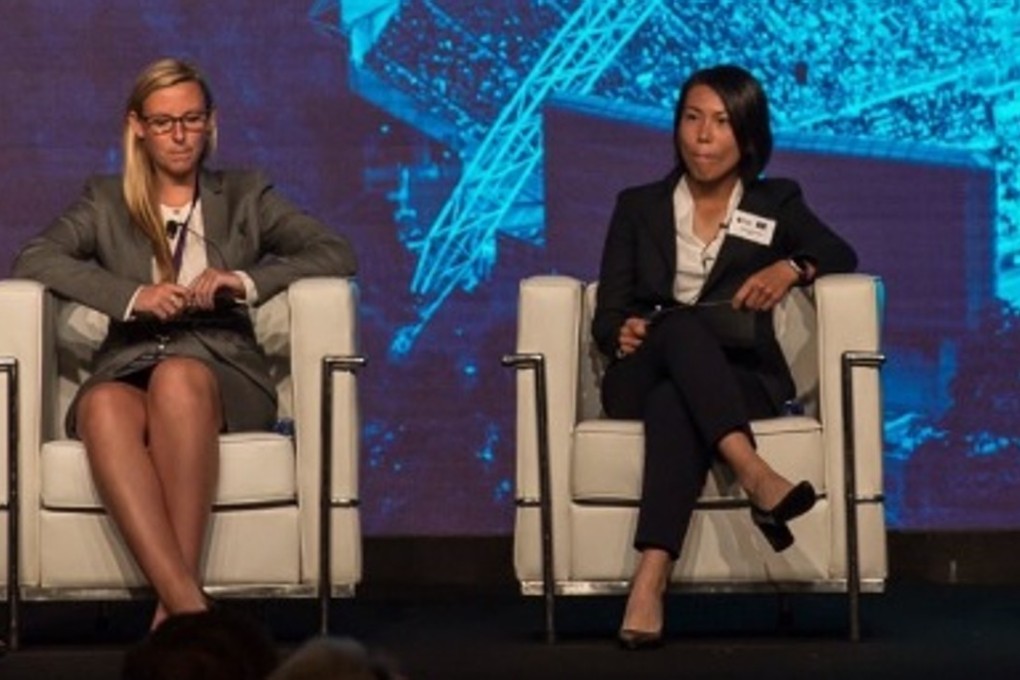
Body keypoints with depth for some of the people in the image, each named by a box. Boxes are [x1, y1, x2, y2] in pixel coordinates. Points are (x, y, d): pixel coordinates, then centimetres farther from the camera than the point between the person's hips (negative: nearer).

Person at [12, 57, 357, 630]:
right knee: (102, 406, -38)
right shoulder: (106, 202, 22)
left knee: (178, 378, -39)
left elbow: (338, 254, 10)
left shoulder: (245, 196, 22)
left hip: (221, 371, -1)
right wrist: (134, 296, -10)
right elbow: (33, 259, 4)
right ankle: (187, 604, -50)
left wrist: (245, 281, -7)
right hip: (129, 367, 1)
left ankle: (174, 601, -44)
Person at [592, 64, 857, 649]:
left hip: (739, 380, -1)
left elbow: (842, 256, 15)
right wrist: (623, 333, -15)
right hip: (642, 377, 1)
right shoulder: (639, 207, 19)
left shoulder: (777, 205, 18)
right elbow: (607, 316, 11)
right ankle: (755, 474, -60)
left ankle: (651, 579, -61)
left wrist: (794, 267, -7)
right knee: (681, 326, -39)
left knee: (675, 402, -41)